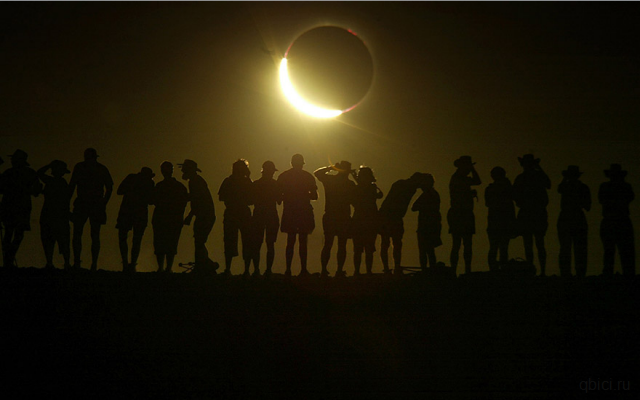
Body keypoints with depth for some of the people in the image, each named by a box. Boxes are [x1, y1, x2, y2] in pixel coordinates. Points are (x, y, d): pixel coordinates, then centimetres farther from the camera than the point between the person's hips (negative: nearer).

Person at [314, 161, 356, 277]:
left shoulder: (329, 179, -2)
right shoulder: (350, 184, -9)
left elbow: (316, 172, 16)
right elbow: (354, 201, -2)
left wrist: (329, 168, 13)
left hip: (329, 217, 2)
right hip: (344, 218, -2)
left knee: (327, 245, 8)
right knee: (342, 246, 4)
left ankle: (324, 270, 3)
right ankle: (340, 270, -1)